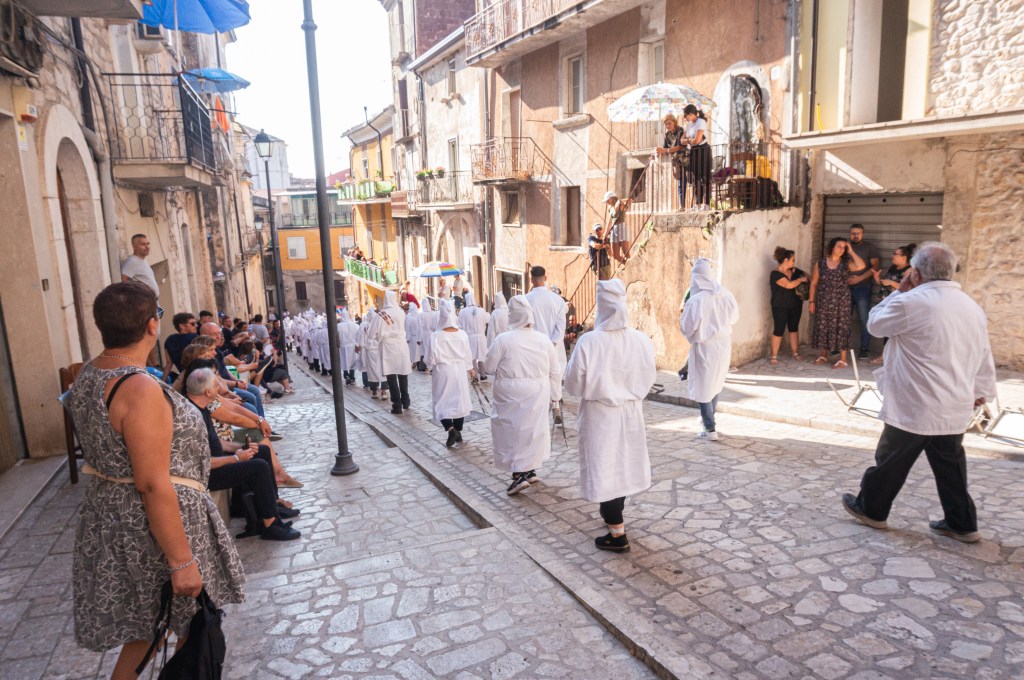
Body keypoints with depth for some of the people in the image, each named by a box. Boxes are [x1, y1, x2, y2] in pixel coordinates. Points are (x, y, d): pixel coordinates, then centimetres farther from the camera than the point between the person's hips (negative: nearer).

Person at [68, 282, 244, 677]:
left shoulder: (88, 376, 2)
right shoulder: (140, 389, -26)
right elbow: (154, 485, -27)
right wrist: (183, 562, -22)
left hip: (111, 513, 9)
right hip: (151, 522, -9)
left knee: (144, 624, 24)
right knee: (193, 628, 13)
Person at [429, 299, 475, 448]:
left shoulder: (436, 336, -16)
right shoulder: (462, 334, -5)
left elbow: (432, 357, -13)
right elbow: (468, 354, 5)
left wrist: (430, 365, 9)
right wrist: (470, 369, 20)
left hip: (442, 371, -3)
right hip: (459, 370, 4)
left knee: (442, 402, 5)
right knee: (459, 400, 14)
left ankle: (450, 429, -16)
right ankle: (458, 431, 20)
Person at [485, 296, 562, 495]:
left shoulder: (503, 340, -13)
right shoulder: (543, 339, -1)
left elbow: (489, 367, -7)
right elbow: (555, 371, 5)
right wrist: (555, 394, 16)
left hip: (511, 396, -4)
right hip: (537, 395, 4)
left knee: (513, 431, 6)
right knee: (533, 429, 17)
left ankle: (519, 474, -1)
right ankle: (530, 471, 28)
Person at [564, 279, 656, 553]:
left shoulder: (588, 342, -22)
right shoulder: (641, 340, -11)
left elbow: (574, 385, -13)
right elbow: (649, 378, 1)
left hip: (599, 415, -4)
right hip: (630, 413, 4)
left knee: (604, 468, 6)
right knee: (623, 463, 22)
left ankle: (618, 535, 12)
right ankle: (614, 512, 44)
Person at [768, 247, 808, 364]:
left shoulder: (794, 271, 5)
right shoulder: (775, 273, -15)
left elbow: (805, 275, 22)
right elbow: (789, 285, -25)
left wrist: (809, 281, 0)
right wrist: (801, 279, -12)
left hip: (795, 305, 7)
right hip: (780, 307, -6)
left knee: (794, 328, 12)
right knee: (779, 330, -4)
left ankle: (795, 352, 20)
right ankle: (774, 355, 3)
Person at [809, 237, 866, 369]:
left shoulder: (846, 263, 0)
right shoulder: (820, 263, 1)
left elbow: (861, 266, -20)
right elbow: (814, 283, 4)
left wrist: (851, 252, -11)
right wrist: (811, 300, 0)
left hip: (841, 301, -1)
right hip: (823, 301, 1)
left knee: (840, 327, -2)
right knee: (822, 326, 7)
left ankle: (842, 359, 3)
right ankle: (823, 355, 23)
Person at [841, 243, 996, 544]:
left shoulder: (912, 302, -17)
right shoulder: (973, 307, 7)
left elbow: (875, 324, -1)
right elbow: (983, 355, 15)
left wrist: (899, 291, 7)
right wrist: (982, 391, 26)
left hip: (915, 406, -7)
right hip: (955, 409, 7)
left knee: (891, 460, 8)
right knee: (950, 465, 17)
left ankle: (871, 509, 22)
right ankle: (962, 524, 25)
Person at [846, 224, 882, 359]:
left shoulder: (869, 247, 2)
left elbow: (876, 266, -7)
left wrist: (859, 278, -16)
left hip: (862, 288, -3)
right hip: (845, 287, 4)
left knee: (864, 319, -4)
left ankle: (864, 349, -1)